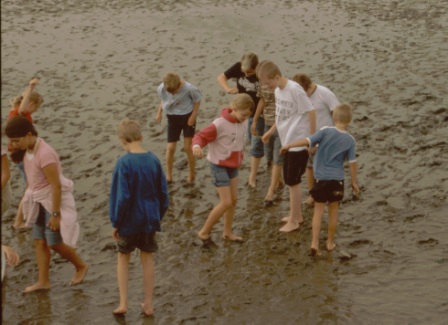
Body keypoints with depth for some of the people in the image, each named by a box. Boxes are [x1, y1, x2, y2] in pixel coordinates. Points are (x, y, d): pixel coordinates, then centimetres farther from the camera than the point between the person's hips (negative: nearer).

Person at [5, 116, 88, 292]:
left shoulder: (45, 154, -28)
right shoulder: (27, 151, -1)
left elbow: (56, 186, -26)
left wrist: (55, 214, -23)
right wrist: (28, 200, 16)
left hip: (54, 201, -8)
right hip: (40, 202, 8)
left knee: (54, 243, -1)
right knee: (39, 242, 8)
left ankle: (81, 266, 22)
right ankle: (43, 281, 14)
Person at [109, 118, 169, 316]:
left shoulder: (124, 163, -19)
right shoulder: (153, 160, -5)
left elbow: (121, 196, -18)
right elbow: (163, 192, 2)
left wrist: (115, 222, -7)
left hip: (129, 220, -3)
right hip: (149, 219, 3)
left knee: (123, 258, 16)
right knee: (147, 259, 15)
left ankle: (123, 303, 12)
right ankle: (148, 304, 20)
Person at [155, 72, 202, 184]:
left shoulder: (189, 88, -29)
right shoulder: (162, 89, -19)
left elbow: (197, 99, -11)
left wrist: (193, 116, -13)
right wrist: (159, 112, -3)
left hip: (187, 117, -2)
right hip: (173, 118, 2)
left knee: (188, 147, -1)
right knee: (170, 147, 0)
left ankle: (191, 175, 19)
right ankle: (168, 176, 14)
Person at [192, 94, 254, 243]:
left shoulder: (243, 123, -3)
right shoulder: (220, 124, -25)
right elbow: (201, 136, -23)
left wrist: (240, 159, 13)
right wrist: (197, 146, -43)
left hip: (233, 166, 7)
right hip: (219, 166, -7)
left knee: (234, 200, 11)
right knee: (226, 202, -9)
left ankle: (227, 233, 26)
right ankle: (204, 232, 6)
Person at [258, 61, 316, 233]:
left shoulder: (294, 89, -22)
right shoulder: (278, 90, 4)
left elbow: (311, 112, -19)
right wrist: (270, 132, 20)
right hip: (287, 142, 8)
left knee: (293, 181, 0)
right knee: (290, 180, 17)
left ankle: (293, 220, 12)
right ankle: (297, 215, 31)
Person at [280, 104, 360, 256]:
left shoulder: (325, 131, -9)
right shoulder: (350, 140, -5)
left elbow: (308, 141, -15)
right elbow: (352, 163, -3)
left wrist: (289, 145, -5)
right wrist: (354, 182, 7)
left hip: (321, 178, 0)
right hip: (337, 180, 0)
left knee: (318, 211, 7)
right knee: (333, 212, 15)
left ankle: (314, 243, -2)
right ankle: (330, 242, 24)